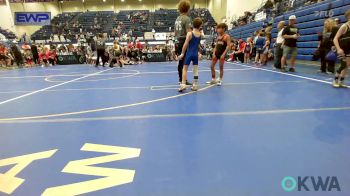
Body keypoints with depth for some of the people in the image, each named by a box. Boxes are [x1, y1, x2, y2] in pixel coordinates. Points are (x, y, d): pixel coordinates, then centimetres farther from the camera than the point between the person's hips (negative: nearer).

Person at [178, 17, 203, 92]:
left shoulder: (190, 33, -10)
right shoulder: (200, 34, 3)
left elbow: (185, 44, -13)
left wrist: (182, 53, -7)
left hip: (189, 53, -4)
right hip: (196, 54, 4)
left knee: (185, 69, 0)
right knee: (195, 70, 10)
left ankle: (183, 85, -11)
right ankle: (195, 86, 15)